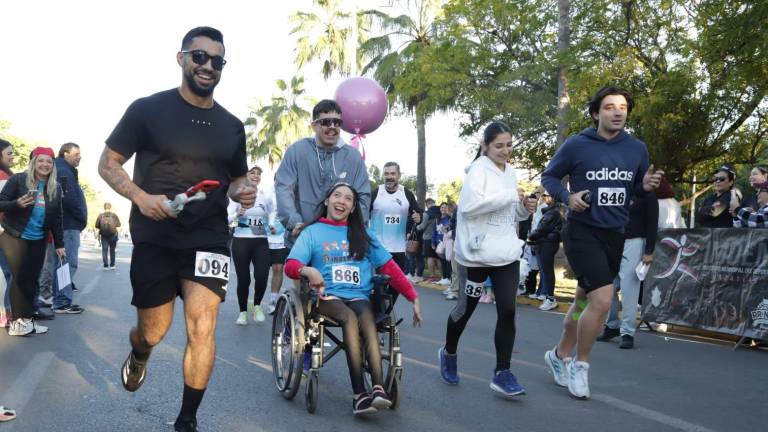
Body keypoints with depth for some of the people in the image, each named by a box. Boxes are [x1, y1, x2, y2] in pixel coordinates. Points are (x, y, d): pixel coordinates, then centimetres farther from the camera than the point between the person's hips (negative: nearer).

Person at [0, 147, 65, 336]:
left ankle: (26, 319, 11)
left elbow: (57, 218, 9)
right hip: (15, 237, -4)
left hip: (39, 240, 4)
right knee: (20, 277, -6)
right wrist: (18, 203, -27)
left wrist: (59, 244, 6)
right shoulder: (17, 179, -7)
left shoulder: (55, 188, 5)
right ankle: (18, 321, 1)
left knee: (32, 279, 4)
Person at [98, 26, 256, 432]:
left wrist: (242, 191, -5)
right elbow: (108, 163, -1)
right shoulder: (148, 109, -4)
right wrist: (141, 196, -19)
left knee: (202, 327, -10)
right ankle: (138, 356, 48)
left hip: (209, 238, 2)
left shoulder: (231, 126, 7)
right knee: (153, 332, 9)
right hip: (154, 239, -1)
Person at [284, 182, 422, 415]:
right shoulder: (311, 232, 10)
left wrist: (413, 297, 1)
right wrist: (308, 270, -28)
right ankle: (359, 393, -36)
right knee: (350, 317, -33)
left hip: (359, 297, 2)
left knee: (366, 317, -32)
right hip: (327, 296, -2)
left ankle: (378, 388, -42)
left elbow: (390, 268, 11)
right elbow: (290, 265, -4)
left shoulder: (363, 235, 17)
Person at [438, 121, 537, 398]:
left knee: (507, 311, -4)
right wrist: (510, 196, -22)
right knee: (466, 308, 10)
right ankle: (448, 353, 34)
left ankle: (502, 373, 2)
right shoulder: (479, 169, -8)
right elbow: (469, 205, -24)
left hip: (507, 253, 5)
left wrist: (525, 209, 2)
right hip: (478, 253, -5)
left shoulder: (510, 172, 13)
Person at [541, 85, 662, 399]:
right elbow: (548, 177, 1)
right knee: (602, 300, -17)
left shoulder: (637, 148, 3)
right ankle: (581, 365, 6)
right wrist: (567, 197, -17)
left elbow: (638, 189, 14)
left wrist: (647, 186, -10)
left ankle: (559, 355, 37)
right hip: (582, 232, -5)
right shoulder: (576, 145, -9)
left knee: (585, 301, 17)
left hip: (615, 235, 6)